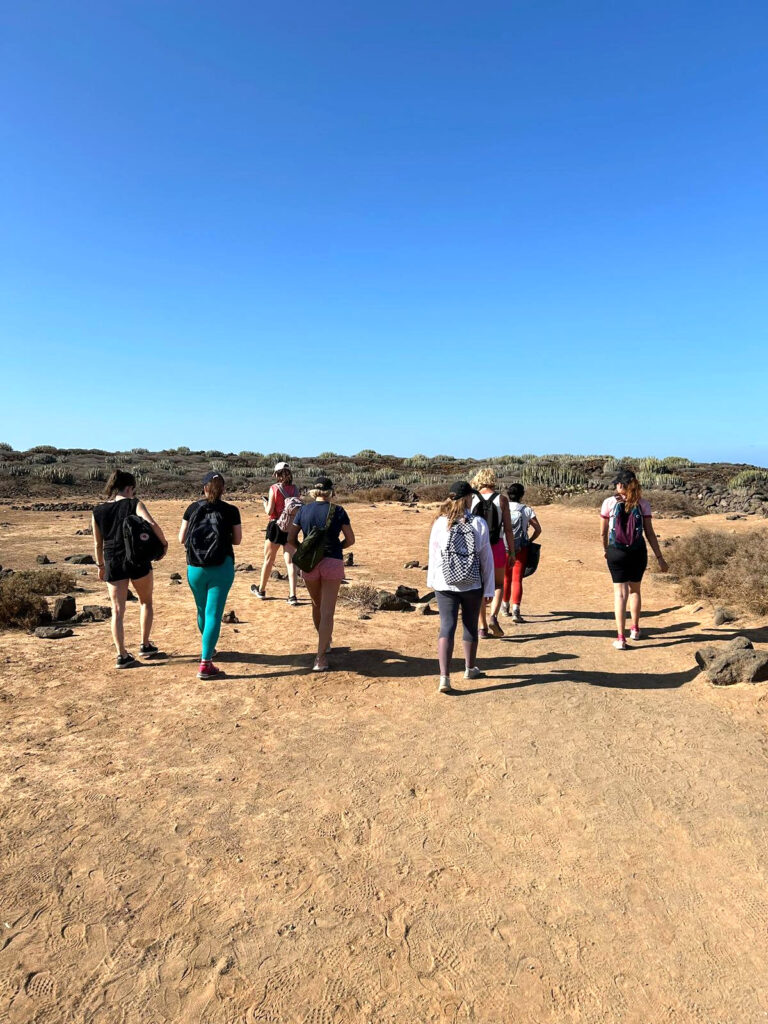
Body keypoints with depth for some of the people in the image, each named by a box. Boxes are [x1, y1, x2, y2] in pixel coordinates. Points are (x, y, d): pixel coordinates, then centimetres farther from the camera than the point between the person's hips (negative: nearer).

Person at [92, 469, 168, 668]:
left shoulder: (97, 512, 6)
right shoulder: (134, 504, -5)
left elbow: (98, 544, 11)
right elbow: (151, 523, -22)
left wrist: (101, 566, 22)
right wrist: (164, 542, -8)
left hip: (113, 564, 3)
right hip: (138, 561, -2)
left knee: (118, 610, 7)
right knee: (146, 602, 19)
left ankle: (122, 655, 2)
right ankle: (145, 645, 21)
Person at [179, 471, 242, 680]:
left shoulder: (193, 508, 1)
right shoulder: (231, 511, -3)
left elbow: (181, 539, 3)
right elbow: (237, 539, 4)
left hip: (195, 567, 3)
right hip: (221, 567, -2)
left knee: (202, 610, 21)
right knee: (213, 613, -1)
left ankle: (208, 649, 43)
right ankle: (205, 664, -6)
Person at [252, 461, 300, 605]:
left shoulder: (274, 488, -10)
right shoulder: (295, 489, 1)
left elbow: (269, 511, -11)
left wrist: (265, 503, 8)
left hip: (276, 526, -3)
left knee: (268, 560, 13)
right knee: (290, 562, 3)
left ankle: (261, 590, 31)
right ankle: (293, 596, -5)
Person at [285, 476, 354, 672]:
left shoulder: (303, 510, 2)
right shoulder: (338, 511, -3)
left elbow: (290, 540, 3)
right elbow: (350, 540, 2)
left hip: (309, 563, 3)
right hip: (333, 563, -3)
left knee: (317, 605, 23)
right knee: (327, 612, -2)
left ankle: (324, 642, 42)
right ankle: (321, 657, -8)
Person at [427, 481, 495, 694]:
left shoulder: (440, 523, -6)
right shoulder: (479, 524, -6)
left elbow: (433, 553, 2)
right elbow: (486, 558, -3)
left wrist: (432, 580, 16)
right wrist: (489, 588, 5)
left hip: (445, 584, 0)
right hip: (472, 586, 1)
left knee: (447, 627, 1)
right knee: (470, 626, 17)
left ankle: (444, 677, -10)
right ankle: (470, 669, 35)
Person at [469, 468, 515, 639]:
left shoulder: (471, 499, -1)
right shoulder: (502, 499, -4)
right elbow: (508, 529, -5)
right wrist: (512, 552, 2)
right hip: (497, 546, -1)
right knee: (499, 584, 17)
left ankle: (483, 628, 14)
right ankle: (493, 617, -4)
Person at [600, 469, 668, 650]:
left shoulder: (609, 502, -4)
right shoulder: (642, 504, -1)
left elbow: (603, 532, 2)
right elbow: (650, 533, -3)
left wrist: (606, 550, 20)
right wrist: (660, 557, 1)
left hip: (616, 552, -2)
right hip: (638, 552, 2)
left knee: (620, 592, 0)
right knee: (635, 589, 20)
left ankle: (620, 638, -6)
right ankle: (635, 629, 34)